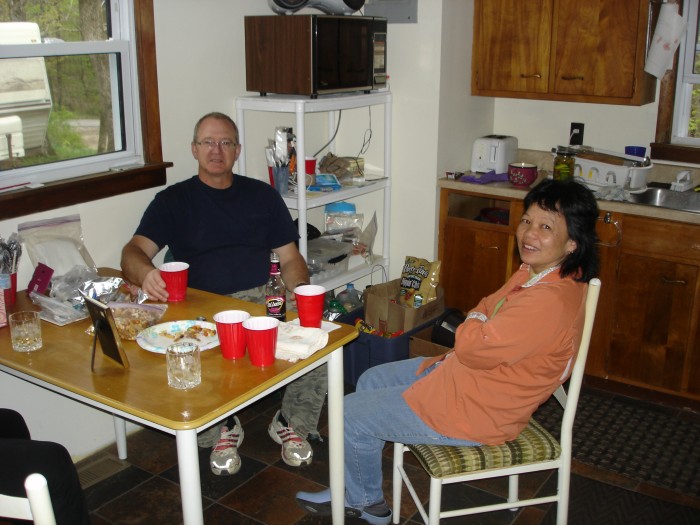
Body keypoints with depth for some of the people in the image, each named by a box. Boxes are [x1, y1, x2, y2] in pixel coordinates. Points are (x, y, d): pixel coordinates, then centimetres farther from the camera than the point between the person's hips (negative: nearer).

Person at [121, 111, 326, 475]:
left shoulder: (262, 195, 17)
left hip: (261, 302, 2)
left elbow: (289, 257, 15)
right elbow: (134, 251, -3)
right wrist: (146, 274, -29)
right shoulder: (173, 200, 11)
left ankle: (291, 422, 1)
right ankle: (222, 430, -1)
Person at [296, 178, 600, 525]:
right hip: (462, 373, 11)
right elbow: (490, 311, 13)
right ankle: (356, 490, 31)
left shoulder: (550, 300, -33)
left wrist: (473, 322, -9)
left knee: (350, 415, -1)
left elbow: (474, 347, -32)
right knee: (371, 381, 20)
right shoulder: (538, 270, 0)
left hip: (475, 412, -10)